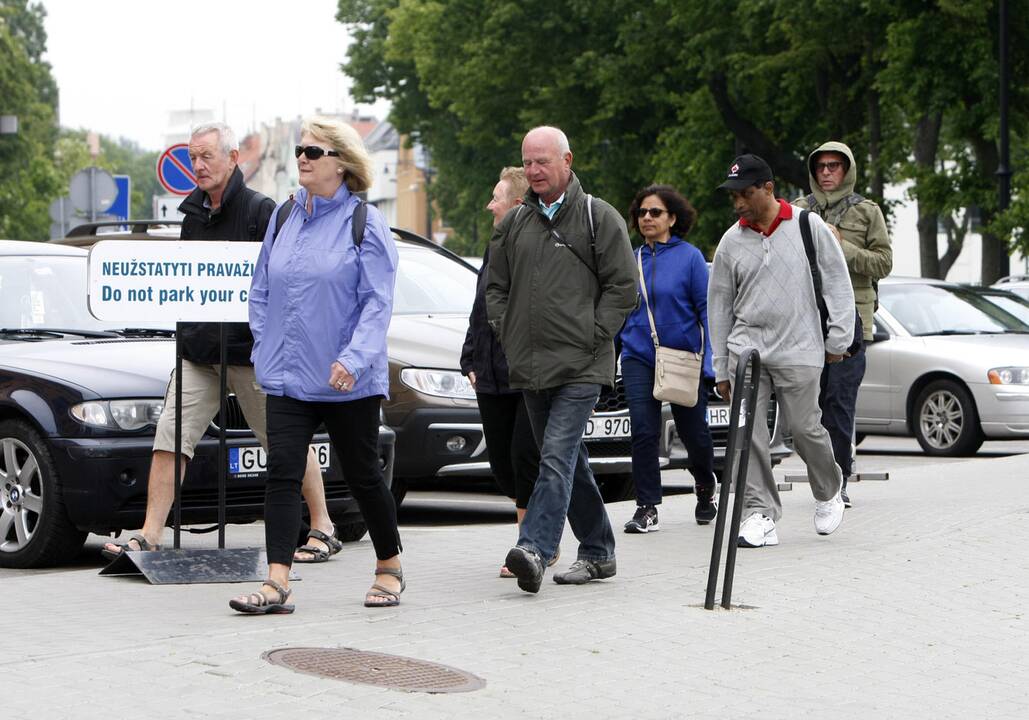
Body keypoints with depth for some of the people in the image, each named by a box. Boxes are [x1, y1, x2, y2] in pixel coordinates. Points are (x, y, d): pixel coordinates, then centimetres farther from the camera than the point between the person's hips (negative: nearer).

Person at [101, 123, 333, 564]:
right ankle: (149, 536, -3)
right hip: (197, 346, 6)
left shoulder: (260, 210, -7)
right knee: (170, 438, -4)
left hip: (252, 347, -6)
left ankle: (323, 529, 16)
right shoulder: (193, 213, 13)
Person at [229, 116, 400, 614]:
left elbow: (377, 303, -12)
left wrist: (354, 358, -24)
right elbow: (261, 290, 18)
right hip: (288, 377, 4)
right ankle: (277, 584, -13)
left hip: (347, 382, -4)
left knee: (362, 475, 7)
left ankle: (389, 568, 27)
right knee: (282, 471, -8)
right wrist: (265, 349, 7)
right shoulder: (284, 219, 11)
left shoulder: (365, 224, -6)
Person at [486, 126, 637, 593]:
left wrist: (593, 337, -9)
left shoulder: (598, 217, -1)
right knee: (568, 462, 12)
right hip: (531, 368, 6)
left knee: (558, 456, -18)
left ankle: (535, 547, -28)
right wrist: (507, 334, 7)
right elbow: (495, 287, 20)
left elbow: (623, 286, -3)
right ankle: (597, 552, 21)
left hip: (580, 366, -6)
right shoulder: (513, 224, 14)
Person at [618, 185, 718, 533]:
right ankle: (647, 508, -2)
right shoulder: (633, 260, 6)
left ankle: (705, 488, 38)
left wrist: (709, 362, -11)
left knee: (693, 433, 9)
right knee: (643, 432, -9)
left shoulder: (689, 257, -5)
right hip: (639, 358, 2)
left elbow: (707, 309, -6)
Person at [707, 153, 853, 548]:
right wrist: (721, 370, 12)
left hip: (798, 351, -3)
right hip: (746, 348, 3)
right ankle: (760, 514, -5)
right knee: (747, 432, -9)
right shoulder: (731, 241, 7)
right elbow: (719, 306, 13)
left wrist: (838, 338, 0)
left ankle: (828, 494, 25)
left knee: (805, 428, -2)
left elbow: (837, 282, 4)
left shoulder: (808, 226, 0)